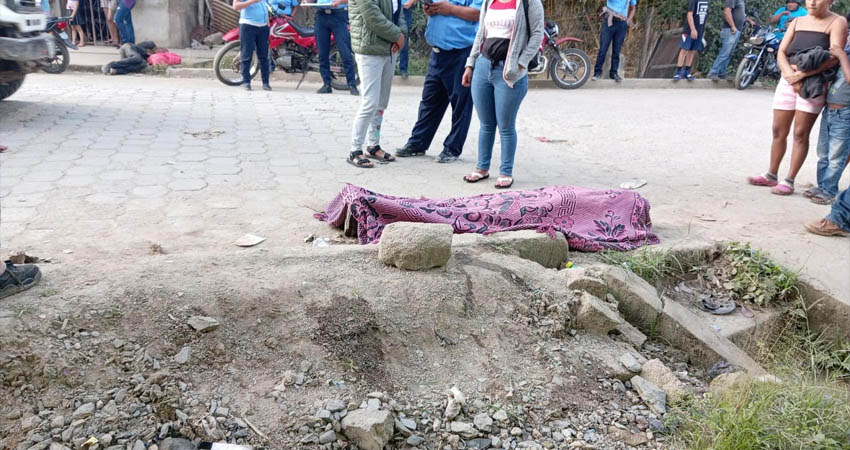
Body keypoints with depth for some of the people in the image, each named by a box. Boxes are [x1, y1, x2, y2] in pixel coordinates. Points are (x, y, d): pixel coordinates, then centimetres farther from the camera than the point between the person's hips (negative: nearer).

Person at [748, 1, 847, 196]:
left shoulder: (837, 22, -2)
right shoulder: (798, 22, 13)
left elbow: (834, 57, -15)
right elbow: (781, 52, 4)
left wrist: (802, 74, -23)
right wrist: (790, 75, -14)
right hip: (788, 80, 5)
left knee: (800, 134, -4)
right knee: (779, 131, 7)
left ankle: (789, 181, 1)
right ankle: (771, 175, 19)